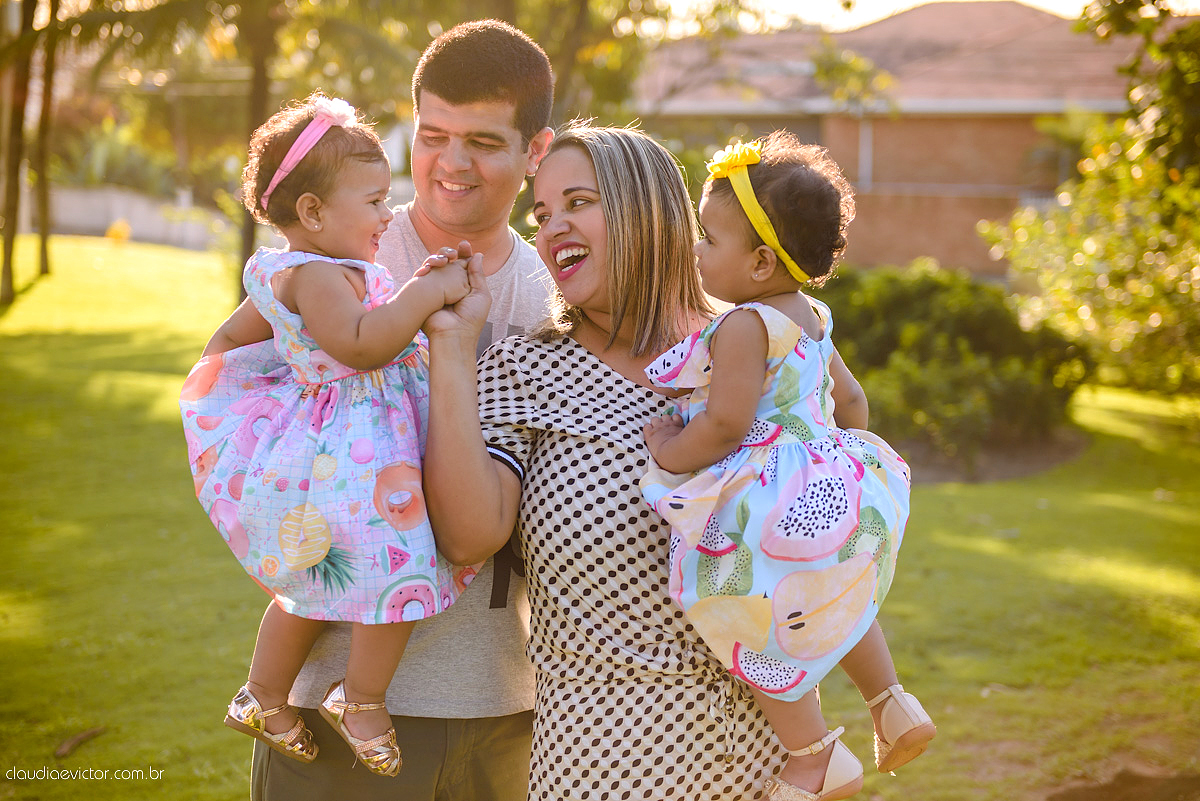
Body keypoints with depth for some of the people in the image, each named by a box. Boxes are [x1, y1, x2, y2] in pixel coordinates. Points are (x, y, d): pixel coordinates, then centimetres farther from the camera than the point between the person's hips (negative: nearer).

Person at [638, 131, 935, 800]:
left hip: (776, 509, -10)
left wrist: (670, 455, -10)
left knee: (756, 625, 5)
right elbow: (851, 400, 19)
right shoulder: (811, 318, 10)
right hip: (831, 489, 10)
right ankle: (895, 704, 31)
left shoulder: (745, 326, -19)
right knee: (833, 599, 33)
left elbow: (727, 424, -26)